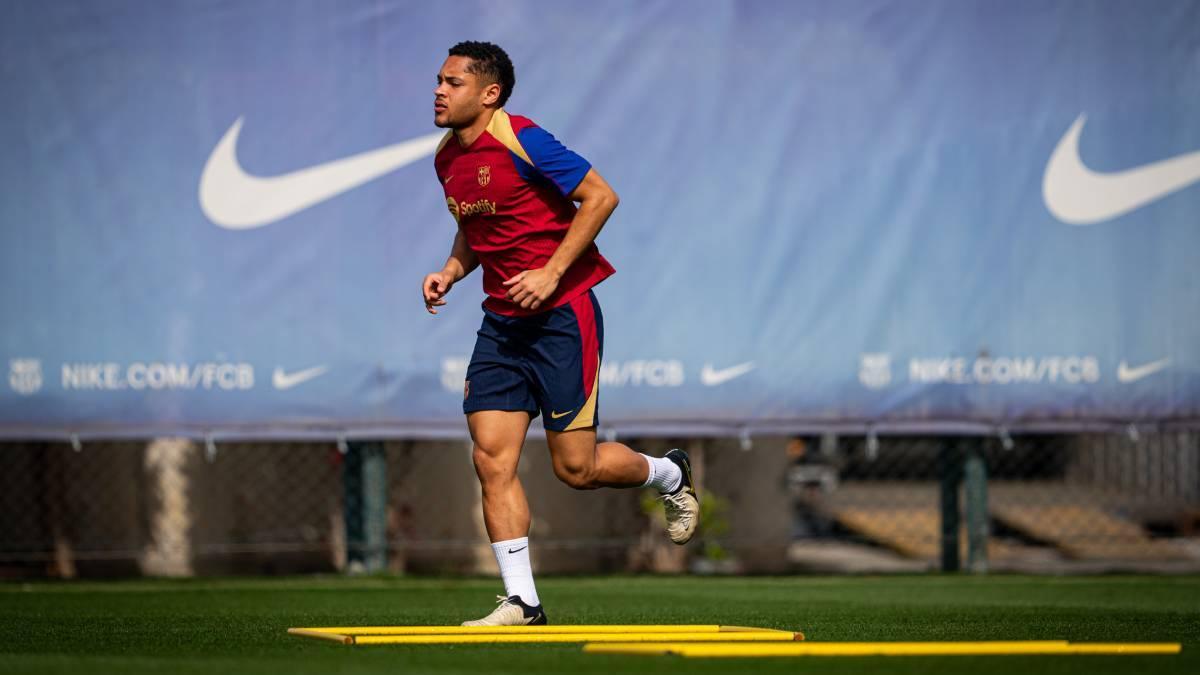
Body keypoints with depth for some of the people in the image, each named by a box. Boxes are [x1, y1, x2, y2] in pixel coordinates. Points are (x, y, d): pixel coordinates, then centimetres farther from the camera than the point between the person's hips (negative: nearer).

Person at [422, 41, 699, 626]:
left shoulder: (519, 140, -16)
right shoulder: (447, 158, 9)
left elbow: (600, 197, -16)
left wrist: (551, 273, -19)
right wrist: (451, 270, 6)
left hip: (561, 313, -7)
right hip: (501, 323, 7)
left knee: (576, 468, -3)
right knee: (491, 457, -5)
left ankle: (671, 475, 28)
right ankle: (521, 601, -2)